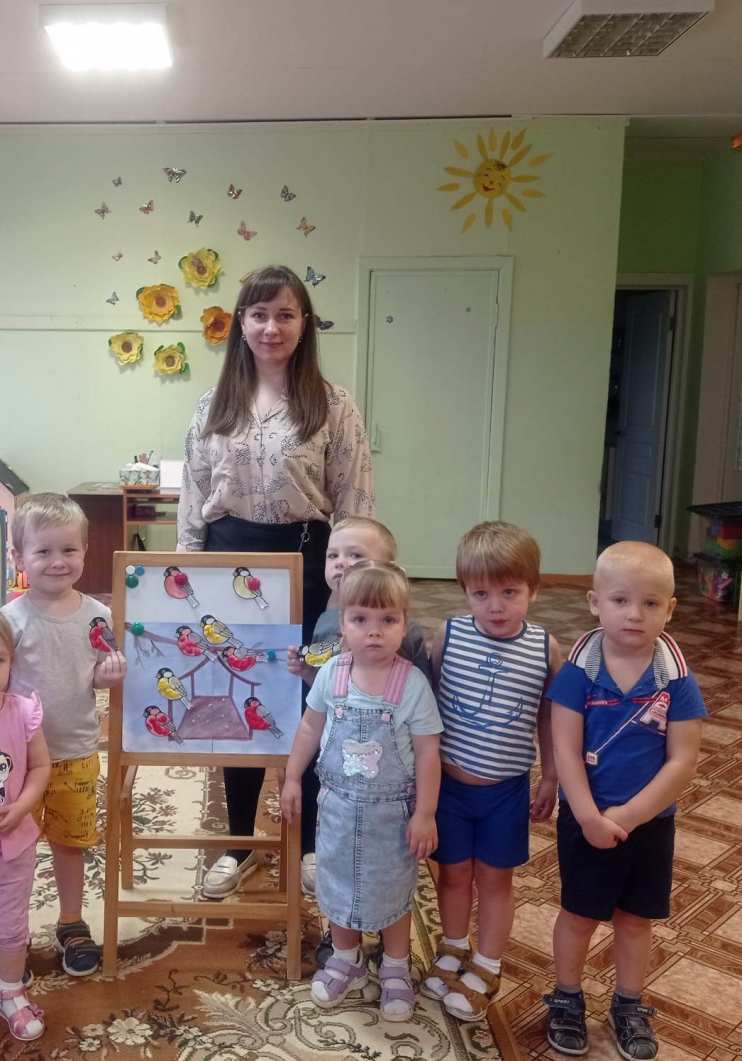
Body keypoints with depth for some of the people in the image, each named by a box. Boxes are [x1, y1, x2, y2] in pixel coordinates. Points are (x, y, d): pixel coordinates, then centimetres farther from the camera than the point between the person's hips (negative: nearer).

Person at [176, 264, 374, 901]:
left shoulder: (333, 405, -5)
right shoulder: (214, 405, 6)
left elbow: (354, 504, -6)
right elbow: (193, 500, 8)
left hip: (303, 561, -3)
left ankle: (312, 844, 28)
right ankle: (241, 842, 32)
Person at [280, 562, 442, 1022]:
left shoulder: (413, 683, -20)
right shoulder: (332, 674, -11)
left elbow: (428, 753, -14)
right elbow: (310, 728, 4)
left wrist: (425, 813, -12)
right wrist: (292, 778, 7)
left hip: (391, 811, -3)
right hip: (339, 805, 3)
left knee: (392, 889, 16)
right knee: (338, 882, 19)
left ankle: (396, 967, 39)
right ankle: (346, 959, 43)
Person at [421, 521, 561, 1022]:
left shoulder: (546, 648, -11)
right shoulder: (448, 636, -13)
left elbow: (549, 718, 0)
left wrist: (550, 779, 6)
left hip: (507, 789, 0)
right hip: (449, 782, 1)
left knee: (495, 877, 15)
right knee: (454, 871, 17)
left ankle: (486, 969, 35)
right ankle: (453, 950, 42)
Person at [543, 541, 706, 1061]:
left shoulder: (676, 677, -15)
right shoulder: (580, 668, -17)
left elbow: (683, 761, -14)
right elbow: (566, 750, -15)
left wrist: (627, 816, -17)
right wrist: (590, 817, -20)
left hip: (650, 821, 1)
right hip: (585, 818, -1)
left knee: (636, 917, 19)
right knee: (579, 914, 16)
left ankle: (630, 1006, 41)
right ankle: (567, 998, 38)